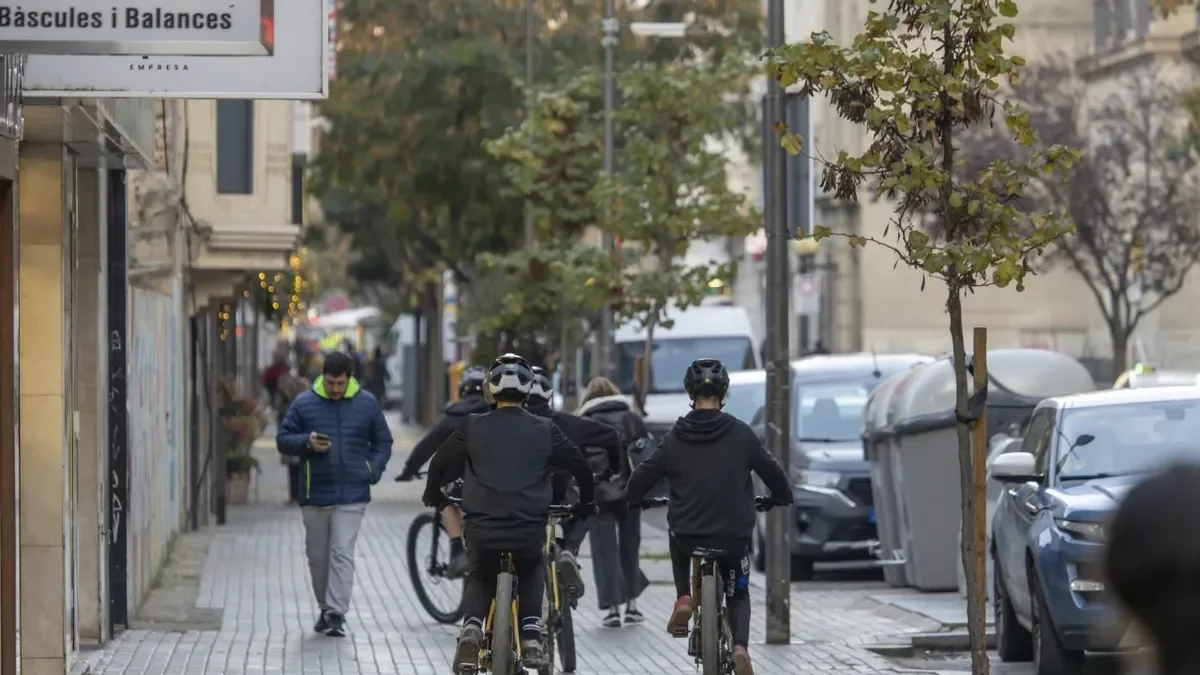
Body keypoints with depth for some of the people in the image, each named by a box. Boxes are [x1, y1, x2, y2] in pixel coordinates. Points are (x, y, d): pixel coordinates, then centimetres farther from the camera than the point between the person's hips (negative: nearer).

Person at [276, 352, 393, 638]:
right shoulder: (304, 404, 1)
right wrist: (306, 443, -15)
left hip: (352, 495, -2)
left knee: (342, 553, -10)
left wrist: (373, 472, -2)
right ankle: (325, 609, 26)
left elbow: (382, 442, 13)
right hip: (314, 494, 2)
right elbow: (283, 440, 5)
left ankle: (336, 613, -11)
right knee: (317, 556, 10)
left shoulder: (367, 404, 3)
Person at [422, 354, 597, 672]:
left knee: (479, 579, 25)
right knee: (532, 575, 30)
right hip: (530, 530, 0)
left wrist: (433, 495, 30)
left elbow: (439, 464, 10)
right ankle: (531, 639, 13)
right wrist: (586, 502, 29)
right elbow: (580, 466, 10)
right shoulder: (545, 430, 2)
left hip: (482, 528, 0)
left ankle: (471, 629, -2)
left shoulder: (473, 427, 1)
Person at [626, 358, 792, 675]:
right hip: (734, 535, -1)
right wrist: (782, 496, 26)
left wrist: (633, 498, 23)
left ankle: (683, 598, 16)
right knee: (738, 595, 21)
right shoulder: (741, 434, -4)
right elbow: (772, 472, 4)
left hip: (688, 534, 1)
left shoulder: (675, 438, -2)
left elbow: (642, 478, 0)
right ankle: (740, 646, -8)